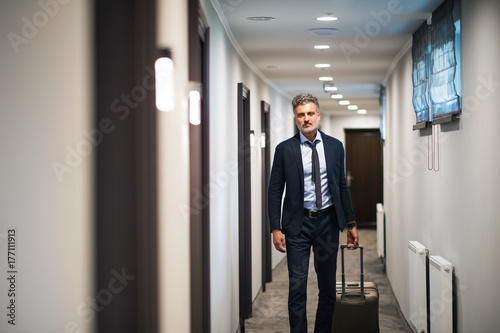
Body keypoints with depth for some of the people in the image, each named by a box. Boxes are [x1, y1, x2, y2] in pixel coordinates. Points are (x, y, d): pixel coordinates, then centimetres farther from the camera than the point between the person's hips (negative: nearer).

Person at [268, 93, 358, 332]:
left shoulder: (335, 146, 6)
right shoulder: (285, 149, -2)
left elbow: (342, 186, 11)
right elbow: (275, 190, -1)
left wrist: (351, 223, 8)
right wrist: (276, 228, -8)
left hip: (328, 222, 3)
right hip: (298, 223, -2)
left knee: (328, 286, 9)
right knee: (297, 286, -4)